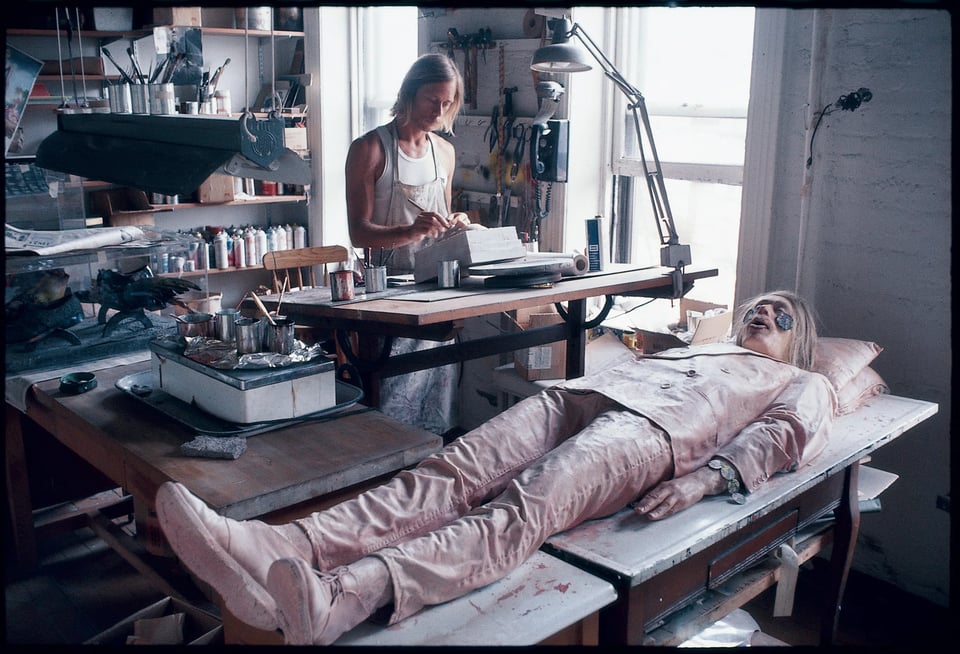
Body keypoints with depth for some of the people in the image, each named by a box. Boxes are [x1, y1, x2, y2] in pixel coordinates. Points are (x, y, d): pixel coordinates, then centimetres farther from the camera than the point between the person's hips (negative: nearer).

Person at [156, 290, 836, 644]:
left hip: (646, 428, -5)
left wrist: (710, 476, -14)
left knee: (523, 510, -34)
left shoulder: (801, 386, 30)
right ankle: (280, 548, -44)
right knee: (451, 475, -23)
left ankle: (340, 599, -58)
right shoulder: (696, 347, 43)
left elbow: (786, 436, 7)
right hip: (578, 394, 5)